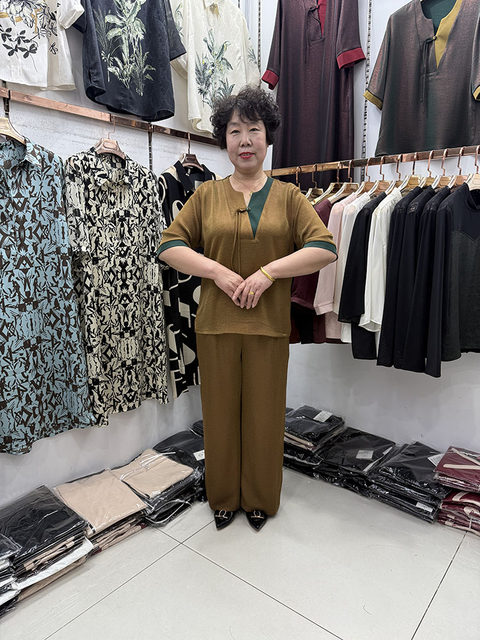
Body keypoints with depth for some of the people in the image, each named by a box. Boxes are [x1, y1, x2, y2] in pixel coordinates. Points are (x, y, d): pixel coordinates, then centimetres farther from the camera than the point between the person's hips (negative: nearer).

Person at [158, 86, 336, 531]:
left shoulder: (287, 196, 6)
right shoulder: (206, 195, 8)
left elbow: (324, 248, -3)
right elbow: (169, 245, 3)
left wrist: (269, 271, -15)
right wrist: (217, 271, -12)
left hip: (268, 326, 0)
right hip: (215, 325, 1)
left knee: (264, 415, 10)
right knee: (220, 413, 11)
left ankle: (260, 499, 34)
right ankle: (224, 497, 34)